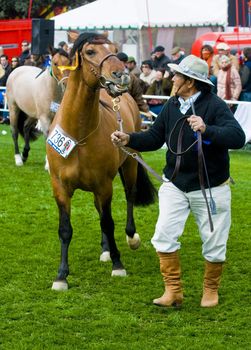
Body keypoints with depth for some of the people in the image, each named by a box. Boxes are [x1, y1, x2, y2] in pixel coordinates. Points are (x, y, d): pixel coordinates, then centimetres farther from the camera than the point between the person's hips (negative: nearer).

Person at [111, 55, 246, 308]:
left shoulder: (215, 106, -17)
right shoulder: (172, 106, 1)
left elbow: (237, 138, -30)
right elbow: (154, 138, 8)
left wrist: (207, 130, -43)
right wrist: (128, 139, -8)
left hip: (210, 188, -4)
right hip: (175, 185, 4)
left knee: (214, 243, 8)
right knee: (164, 235, -6)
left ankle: (211, 290, 29)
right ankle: (173, 291, 5)